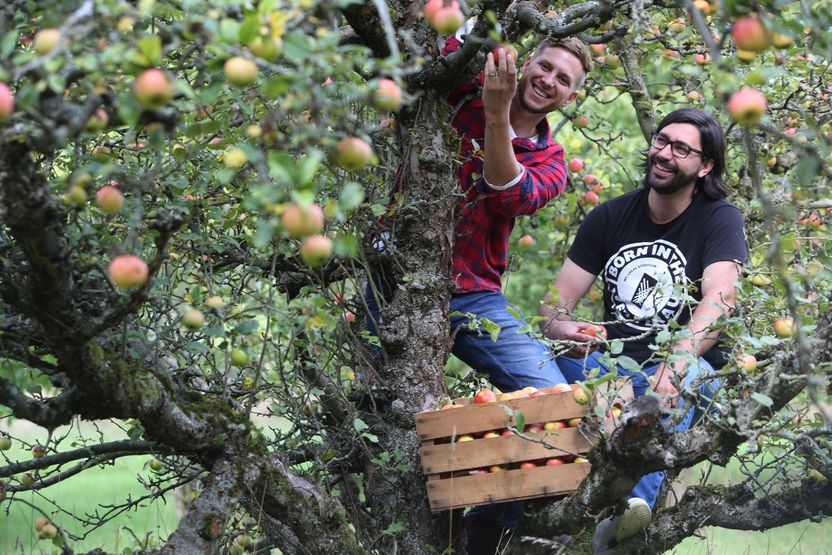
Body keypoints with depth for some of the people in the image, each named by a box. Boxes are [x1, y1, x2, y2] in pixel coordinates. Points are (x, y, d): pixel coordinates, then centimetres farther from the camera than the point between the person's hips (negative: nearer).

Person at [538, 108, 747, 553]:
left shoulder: (719, 219, -4)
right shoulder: (610, 217, 9)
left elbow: (720, 299, -21)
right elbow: (554, 303, 6)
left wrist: (676, 364, -40)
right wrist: (559, 327, -21)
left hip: (691, 371, -4)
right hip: (611, 366, 4)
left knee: (672, 386, -39)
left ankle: (636, 500, -60)